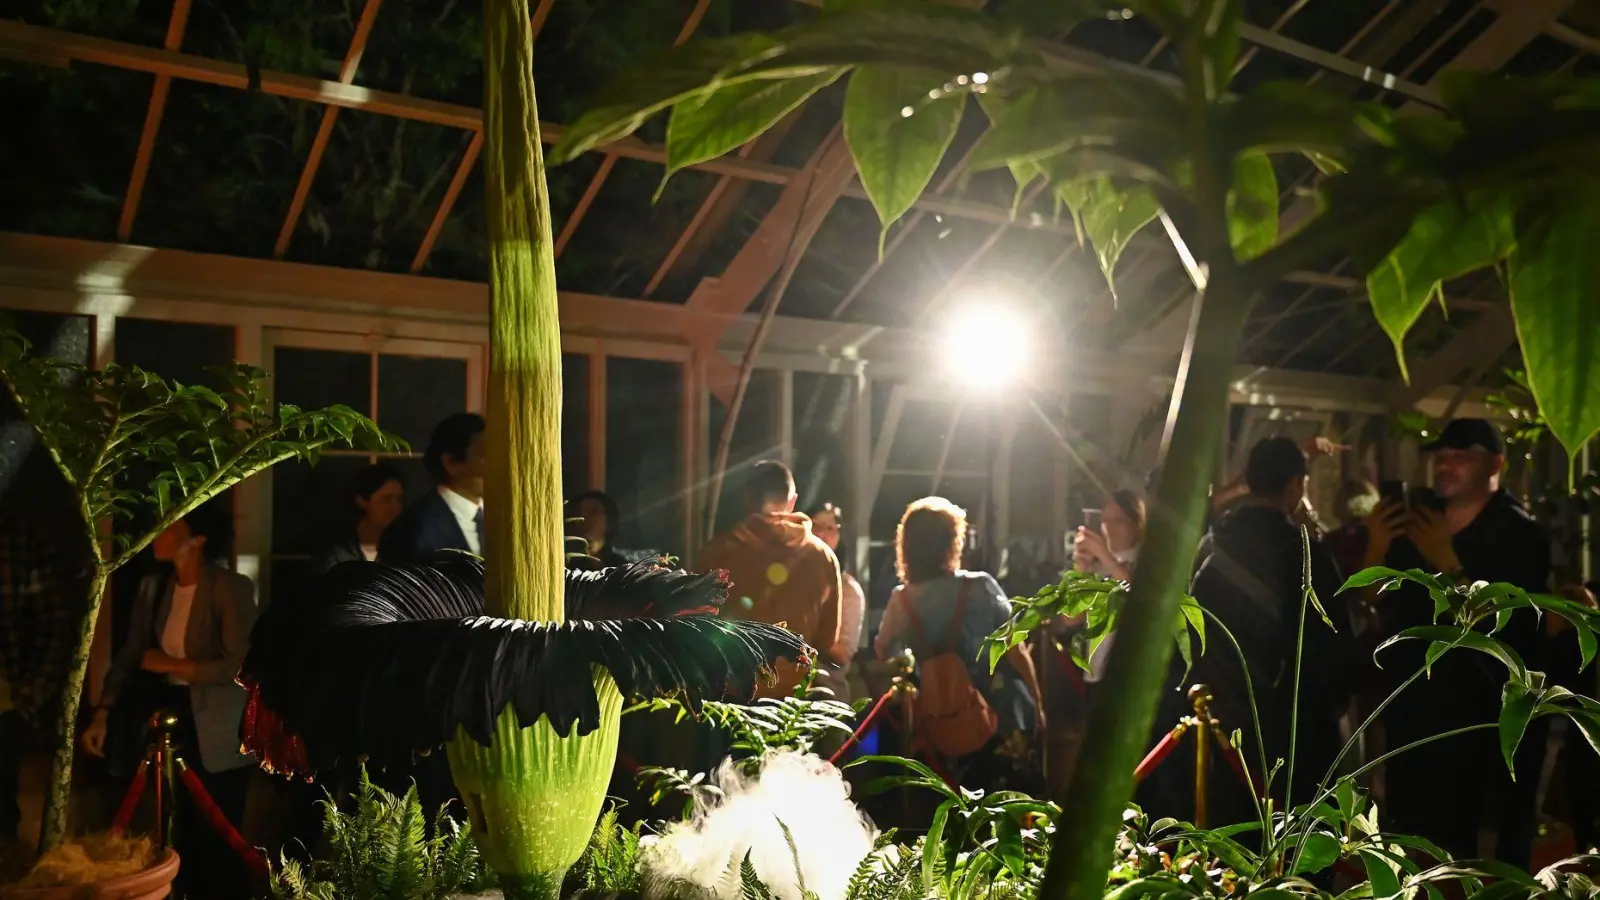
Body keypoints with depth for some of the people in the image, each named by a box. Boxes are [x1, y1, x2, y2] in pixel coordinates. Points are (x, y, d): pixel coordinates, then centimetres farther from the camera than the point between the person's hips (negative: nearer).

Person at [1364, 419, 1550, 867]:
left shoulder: (1520, 534, -9)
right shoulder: (1414, 518, 4)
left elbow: (1510, 628, -21)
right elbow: (1377, 604, 4)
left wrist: (1450, 566, -25)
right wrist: (1375, 550, -12)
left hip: (1482, 714, -5)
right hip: (1411, 703, 5)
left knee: (1455, 836, -2)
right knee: (1409, 828, 14)